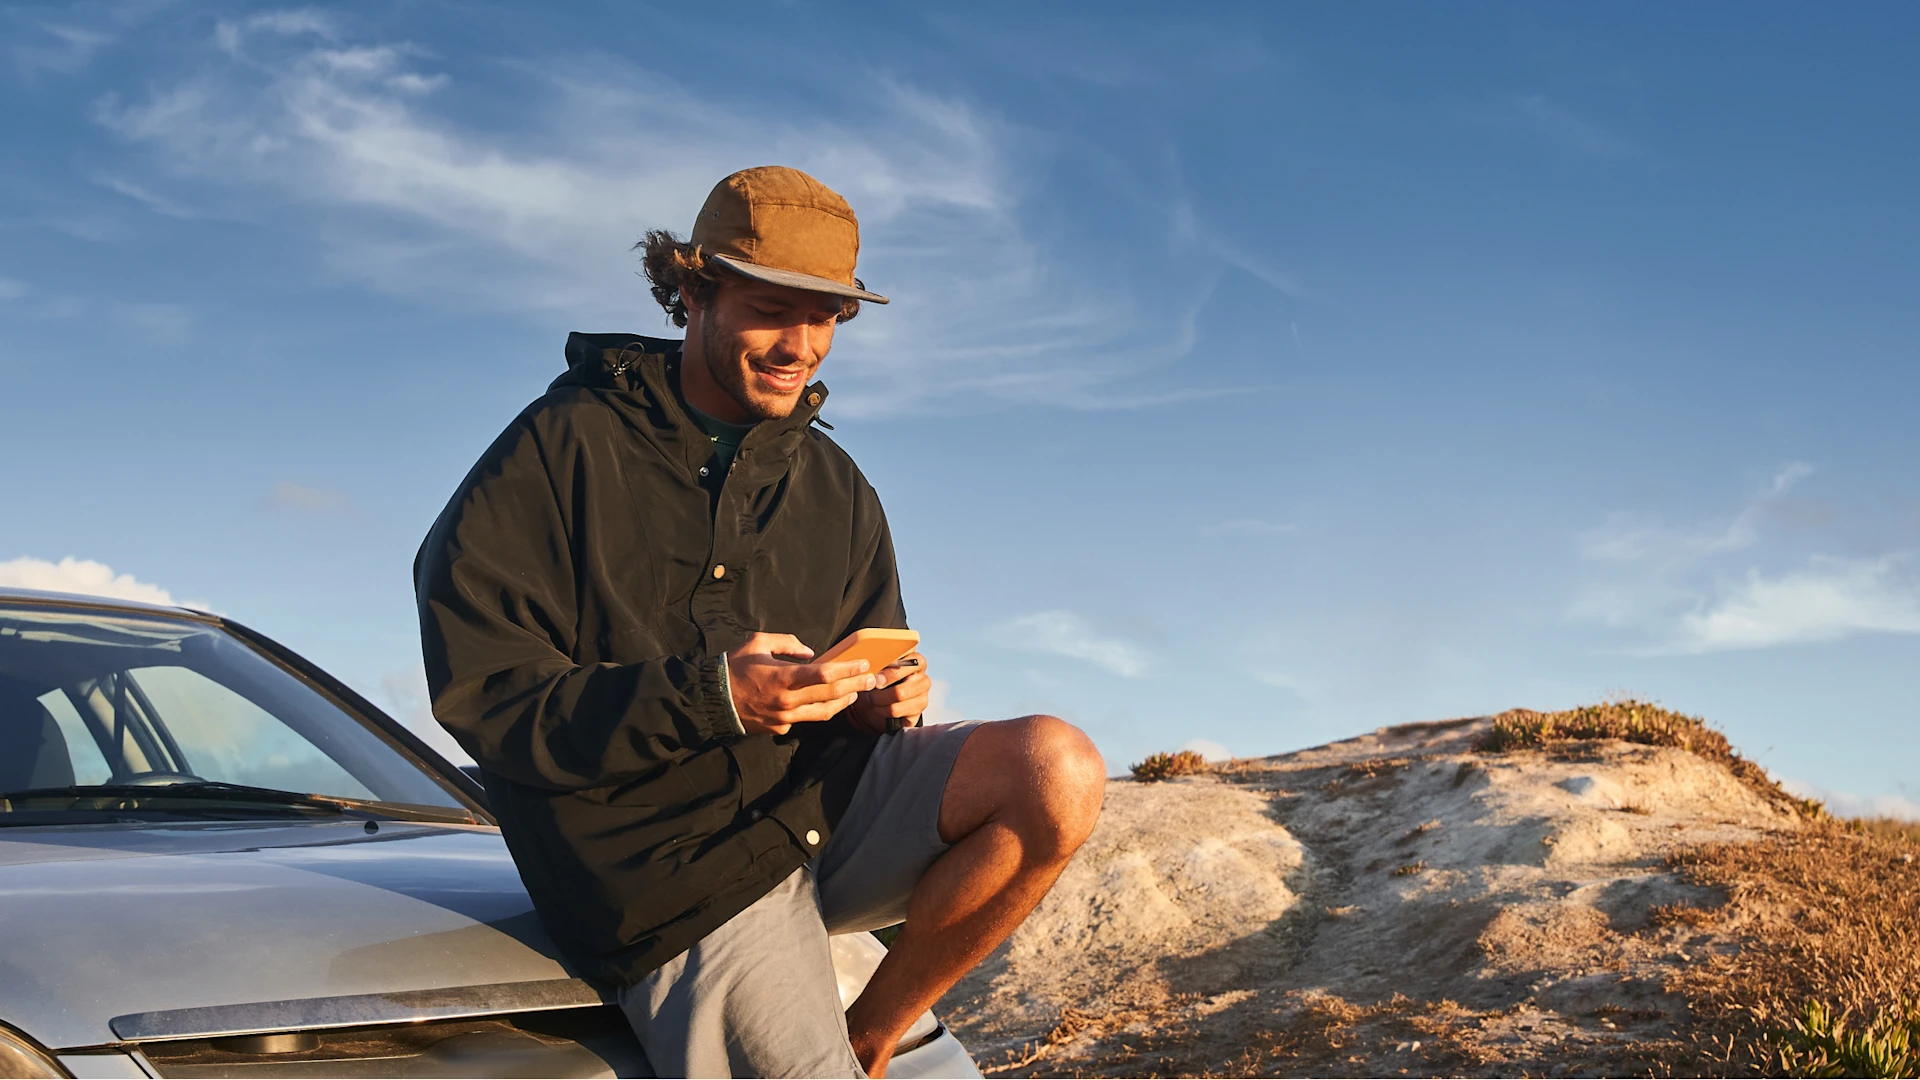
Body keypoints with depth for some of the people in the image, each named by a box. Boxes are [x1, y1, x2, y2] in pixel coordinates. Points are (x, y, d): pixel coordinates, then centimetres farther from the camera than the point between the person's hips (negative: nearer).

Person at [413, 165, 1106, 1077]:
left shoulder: (833, 487, 15)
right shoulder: (563, 448, -5)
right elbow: (481, 692, -13)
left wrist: (884, 695, -5)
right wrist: (707, 697, -24)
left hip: (826, 798, 6)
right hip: (681, 879, -5)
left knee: (1059, 772, -18)